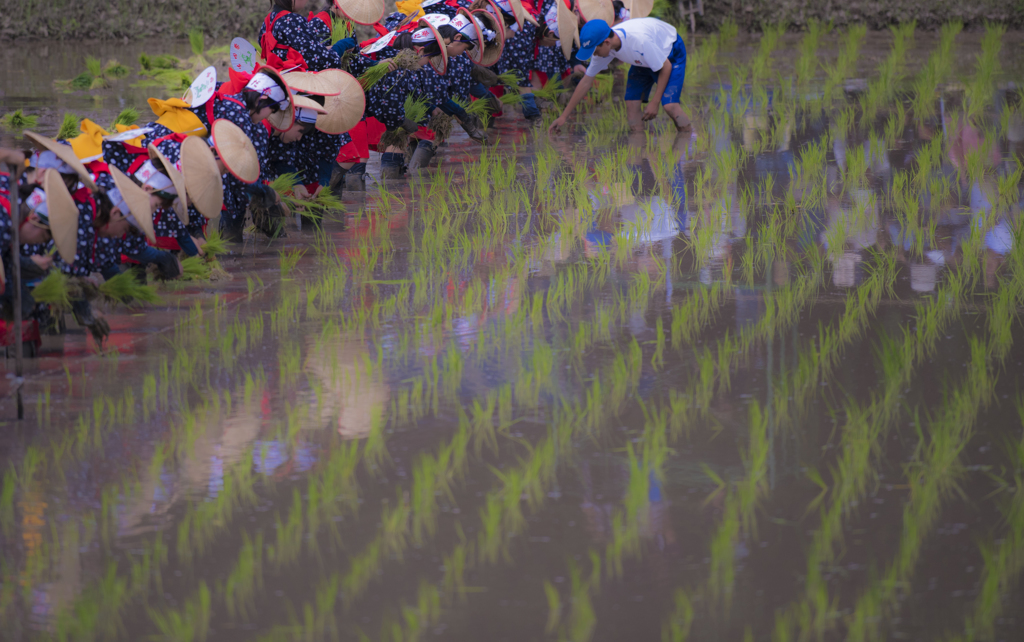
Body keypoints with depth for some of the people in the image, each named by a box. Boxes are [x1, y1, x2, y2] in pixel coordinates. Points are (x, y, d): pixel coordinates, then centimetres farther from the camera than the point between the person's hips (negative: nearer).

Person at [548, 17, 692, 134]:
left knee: (669, 105, -24)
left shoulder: (639, 40, -42)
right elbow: (586, 81, -8)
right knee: (631, 103, -9)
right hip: (644, 60, 7)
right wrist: (564, 116, -6)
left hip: (672, 52, -7)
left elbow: (666, 67, -27)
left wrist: (654, 102, -25)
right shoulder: (602, 48, -20)